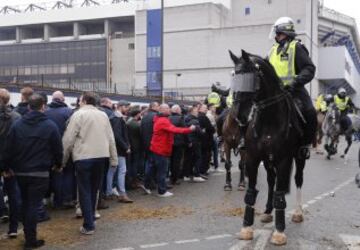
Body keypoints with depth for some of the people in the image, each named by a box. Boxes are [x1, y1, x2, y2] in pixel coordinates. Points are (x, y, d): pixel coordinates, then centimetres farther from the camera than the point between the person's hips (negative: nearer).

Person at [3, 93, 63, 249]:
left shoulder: (17, 125, 0)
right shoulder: (50, 126, -8)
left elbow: (8, 149, 1)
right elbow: (58, 148, -2)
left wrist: (8, 167, 14)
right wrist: (58, 164, 15)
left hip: (20, 172, 4)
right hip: (40, 173, -3)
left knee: (25, 203, 18)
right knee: (34, 205, 1)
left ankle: (28, 235, 25)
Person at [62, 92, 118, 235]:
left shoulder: (79, 114, -5)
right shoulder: (103, 115, 11)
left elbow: (68, 139, -7)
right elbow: (111, 139, 10)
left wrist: (62, 159, 3)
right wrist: (113, 159, 13)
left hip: (84, 157, -5)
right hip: (101, 156, 5)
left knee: (85, 191, 3)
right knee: (94, 190, 17)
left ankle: (88, 225, 3)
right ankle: (90, 219, 27)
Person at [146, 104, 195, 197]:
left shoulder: (159, 119, 13)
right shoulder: (163, 121, -21)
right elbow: (174, 130, -31)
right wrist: (189, 129, -33)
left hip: (156, 148, 10)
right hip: (161, 150, -10)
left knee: (153, 168, 18)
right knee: (162, 170, -2)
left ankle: (146, 185, 28)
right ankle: (162, 191, 4)